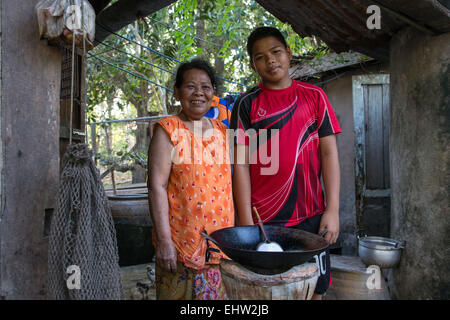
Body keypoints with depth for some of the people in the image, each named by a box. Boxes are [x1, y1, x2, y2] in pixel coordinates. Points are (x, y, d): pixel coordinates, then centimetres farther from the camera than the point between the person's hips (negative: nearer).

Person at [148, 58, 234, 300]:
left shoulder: (222, 132, 10)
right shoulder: (168, 131, -6)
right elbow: (157, 187, -11)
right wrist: (164, 241, -16)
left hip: (221, 240, 5)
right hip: (181, 241, -5)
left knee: (220, 293, 15)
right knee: (178, 293, 6)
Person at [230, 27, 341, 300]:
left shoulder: (314, 96, 6)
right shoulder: (247, 104, 2)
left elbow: (329, 152, 3)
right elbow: (241, 164, -3)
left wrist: (333, 210, -4)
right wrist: (246, 222, -7)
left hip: (311, 215, 2)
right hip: (263, 219, -1)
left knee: (314, 289, 10)